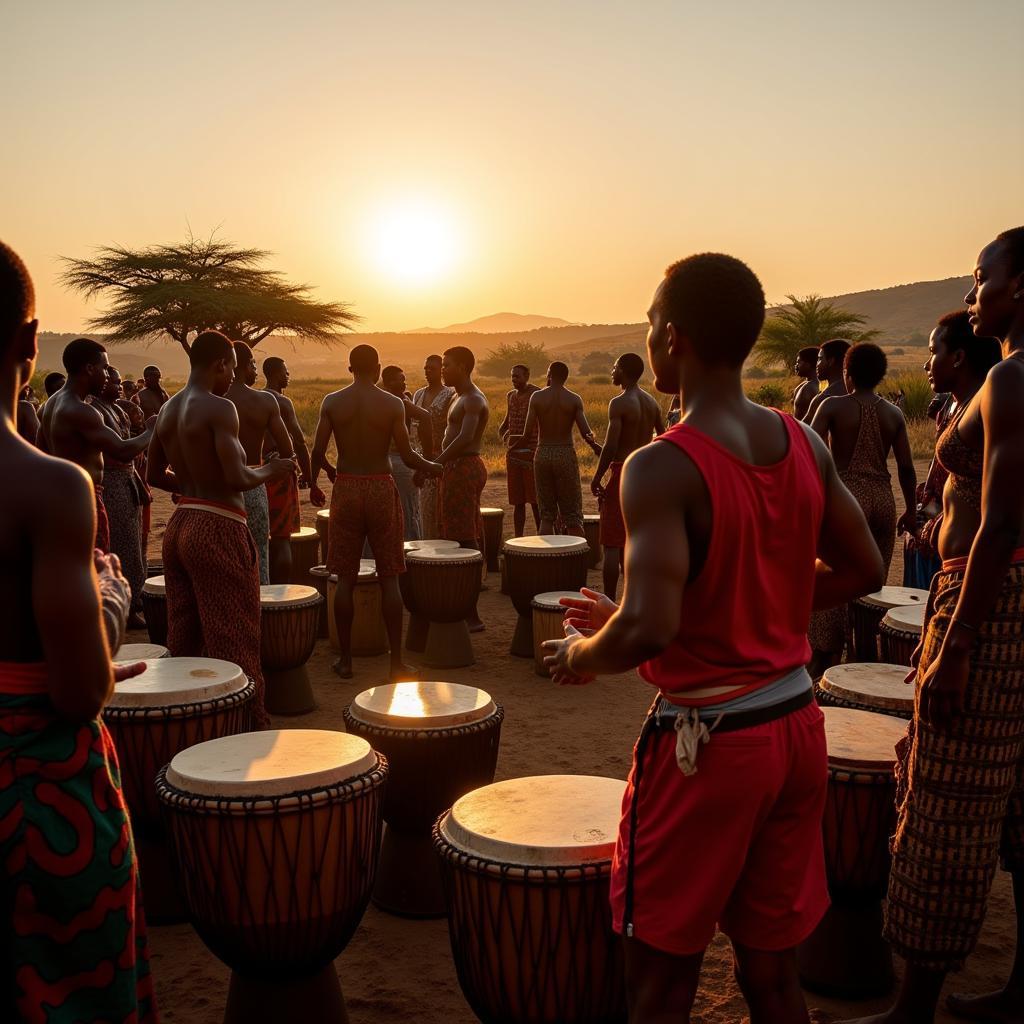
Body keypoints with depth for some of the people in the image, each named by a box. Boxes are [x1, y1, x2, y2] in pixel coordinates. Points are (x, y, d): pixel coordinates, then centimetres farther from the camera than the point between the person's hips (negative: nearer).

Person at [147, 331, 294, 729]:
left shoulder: (167, 410, 11)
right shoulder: (219, 408, -13)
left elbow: (154, 475, 20)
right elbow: (238, 479, -21)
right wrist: (270, 470, -3)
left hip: (179, 527, 8)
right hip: (218, 530, -8)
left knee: (184, 640, 14)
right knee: (235, 641, -1)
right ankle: (250, 725, 5)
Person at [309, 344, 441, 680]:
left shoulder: (332, 402, -1)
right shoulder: (393, 404, -5)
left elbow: (318, 451, -2)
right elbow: (407, 456, -6)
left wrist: (312, 485, 15)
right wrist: (434, 468, 14)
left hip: (346, 489, 1)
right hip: (381, 489, -1)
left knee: (345, 578, 9)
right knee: (389, 579, 4)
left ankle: (345, 659, 14)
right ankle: (396, 661, 7)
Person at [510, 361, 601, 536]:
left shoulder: (537, 397, -1)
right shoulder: (574, 399, -2)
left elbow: (528, 432, -6)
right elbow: (586, 433, -9)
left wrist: (516, 441, 13)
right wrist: (595, 447, 10)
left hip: (543, 454, 1)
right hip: (566, 455, -1)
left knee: (546, 514, 9)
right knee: (572, 515, 5)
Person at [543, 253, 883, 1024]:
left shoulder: (662, 467, -20)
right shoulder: (803, 443, 1)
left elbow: (648, 629, -29)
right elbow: (862, 569, 9)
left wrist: (580, 654, -8)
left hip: (707, 741, -6)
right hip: (796, 727, 7)